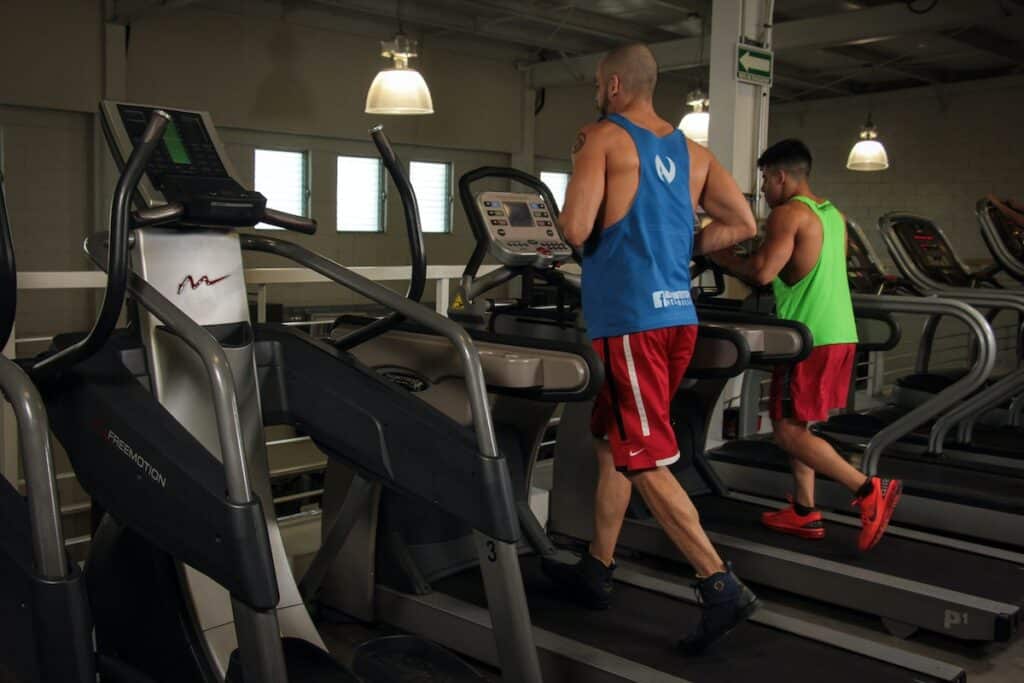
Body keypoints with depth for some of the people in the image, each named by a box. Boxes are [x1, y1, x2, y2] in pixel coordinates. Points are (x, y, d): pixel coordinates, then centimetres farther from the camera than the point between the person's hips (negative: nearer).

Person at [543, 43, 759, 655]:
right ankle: (598, 570, 29)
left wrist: (582, 166, 7)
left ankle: (722, 587, -6)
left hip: (631, 318, -8)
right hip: (677, 312, 8)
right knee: (613, 443, 19)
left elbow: (576, 230, -15)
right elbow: (742, 224, 10)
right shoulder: (693, 152, 14)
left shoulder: (603, 139, -4)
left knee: (646, 461, -3)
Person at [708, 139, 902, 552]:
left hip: (811, 337, -9)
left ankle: (869, 490, -11)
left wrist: (723, 258, -3)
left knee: (788, 430, -4)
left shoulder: (788, 214, -10)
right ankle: (804, 513, 19)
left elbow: (762, 273, -20)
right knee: (794, 423, 16)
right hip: (838, 333, 9)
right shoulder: (833, 215, 17)